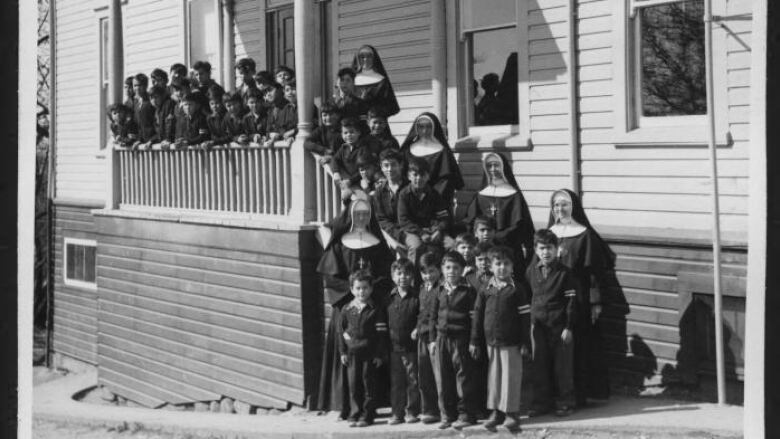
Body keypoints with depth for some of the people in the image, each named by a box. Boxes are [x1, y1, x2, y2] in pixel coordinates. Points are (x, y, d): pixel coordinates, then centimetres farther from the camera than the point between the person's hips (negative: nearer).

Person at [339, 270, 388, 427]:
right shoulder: (347, 309, 5)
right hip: (352, 353, 3)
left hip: (370, 353, -3)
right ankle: (354, 415, 11)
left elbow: (381, 333, -3)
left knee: (369, 385, 2)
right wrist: (342, 352, 6)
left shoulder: (376, 309, -3)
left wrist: (379, 354, -6)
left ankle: (367, 415, 8)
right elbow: (342, 331, 11)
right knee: (354, 385, 4)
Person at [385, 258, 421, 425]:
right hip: (394, 345, 3)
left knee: (412, 380, 2)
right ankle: (397, 413, 13)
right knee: (395, 381, 7)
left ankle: (412, 412, 10)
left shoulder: (417, 297, -5)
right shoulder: (390, 297, 6)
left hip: (411, 344, -3)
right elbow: (384, 319, 16)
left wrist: (417, 330, -14)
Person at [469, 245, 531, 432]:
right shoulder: (485, 290, 5)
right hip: (491, 341, 4)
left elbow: (525, 317, -4)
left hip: (511, 342, -4)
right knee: (493, 376, 10)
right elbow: (477, 316, 9)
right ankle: (496, 411, 19)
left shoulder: (517, 289, -4)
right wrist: (475, 341, 8)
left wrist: (525, 343, -6)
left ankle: (512, 413, 6)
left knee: (511, 377, -1)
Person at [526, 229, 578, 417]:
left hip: (559, 326, -4)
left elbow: (571, 301, -7)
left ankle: (564, 403, 13)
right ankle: (541, 402, 16)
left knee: (562, 366, 3)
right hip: (539, 325, 4)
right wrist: (531, 319, 13)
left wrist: (569, 327, -10)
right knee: (540, 366, 7)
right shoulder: (531, 271, 5)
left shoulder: (565, 273, -8)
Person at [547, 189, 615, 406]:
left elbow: (595, 270, -7)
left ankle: (579, 394, 3)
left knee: (577, 346, -3)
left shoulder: (585, 235, -5)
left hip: (577, 300, -5)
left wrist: (596, 301, -11)